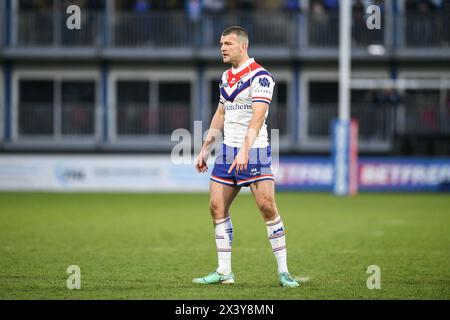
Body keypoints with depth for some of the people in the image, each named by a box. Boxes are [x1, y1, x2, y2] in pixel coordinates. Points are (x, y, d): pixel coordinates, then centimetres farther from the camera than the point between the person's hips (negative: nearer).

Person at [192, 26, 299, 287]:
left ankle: (283, 271, -6)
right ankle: (224, 272, 7)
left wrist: (244, 151, -31)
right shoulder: (226, 77, 15)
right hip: (228, 151, 8)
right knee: (217, 207, 1)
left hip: (253, 151, -8)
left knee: (267, 206, -13)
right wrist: (205, 149, 20)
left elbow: (257, 118, -21)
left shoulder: (260, 76, -11)